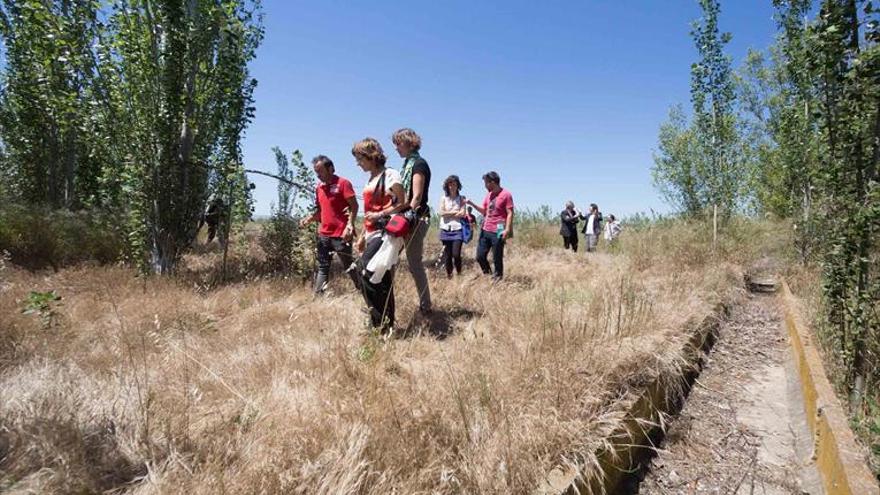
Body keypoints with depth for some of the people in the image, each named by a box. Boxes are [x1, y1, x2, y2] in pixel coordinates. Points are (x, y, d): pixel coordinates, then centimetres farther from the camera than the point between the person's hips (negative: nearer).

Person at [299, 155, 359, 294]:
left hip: (341, 234, -7)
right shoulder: (319, 188, 13)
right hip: (323, 234, 7)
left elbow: (354, 206, -13)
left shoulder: (343, 183, -8)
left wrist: (350, 224, -23)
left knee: (349, 266, 1)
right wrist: (309, 219, 5)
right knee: (322, 267, 11)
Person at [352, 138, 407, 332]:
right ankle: (387, 323, 14)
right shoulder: (370, 179, 19)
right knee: (381, 279, 8)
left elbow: (403, 204, -10)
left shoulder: (390, 175, -5)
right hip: (372, 235, 8)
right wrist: (362, 236, 20)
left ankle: (381, 321, -14)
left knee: (365, 268, -22)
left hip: (385, 233, -8)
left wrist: (381, 214, -17)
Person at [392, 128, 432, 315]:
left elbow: (416, 197, -17)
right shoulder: (408, 164, 18)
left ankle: (425, 306, 7)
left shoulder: (418, 164, -9)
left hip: (416, 219, -9)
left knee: (415, 264, -4)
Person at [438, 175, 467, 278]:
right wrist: (455, 212, -3)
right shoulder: (443, 198, 8)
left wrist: (448, 213, -4)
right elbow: (442, 212, -4)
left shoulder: (461, 198, 6)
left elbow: (462, 214, -6)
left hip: (457, 229, -1)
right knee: (447, 254, 3)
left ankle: (459, 274, 7)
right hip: (446, 229, 1)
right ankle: (448, 275, 15)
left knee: (456, 254, -12)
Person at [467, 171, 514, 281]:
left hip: (497, 232, -7)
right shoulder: (489, 195, 13)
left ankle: (497, 278, 15)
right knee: (480, 256, 9)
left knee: (497, 258, 1)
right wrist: (472, 204, 9)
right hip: (485, 230, 7)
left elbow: (510, 213, -12)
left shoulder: (506, 194, -9)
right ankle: (487, 275, 26)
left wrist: (507, 229, -20)